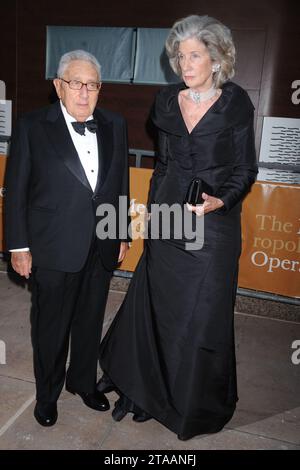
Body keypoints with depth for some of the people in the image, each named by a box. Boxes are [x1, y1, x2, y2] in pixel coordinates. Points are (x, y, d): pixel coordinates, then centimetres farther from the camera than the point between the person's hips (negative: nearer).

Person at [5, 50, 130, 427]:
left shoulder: (114, 126, 5)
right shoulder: (32, 126, -7)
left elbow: (120, 183, 9)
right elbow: (16, 190, -5)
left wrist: (122, 234, 10)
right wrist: (19, 246, -6)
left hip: (101, 249, 4)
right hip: (54, 250, -3)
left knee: (90, 322, 19)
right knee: (50, 327, 13)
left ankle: (83, 381, 43)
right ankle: (47, 394, 37)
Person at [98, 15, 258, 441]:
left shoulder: (236, 103, -5)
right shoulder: (167, 101, 6)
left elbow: (246, 170, -3)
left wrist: (219, 200, -20)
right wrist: (152, 208, 12)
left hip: (213, 224, -3)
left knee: (202, 316, 7)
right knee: (155, 306, 13)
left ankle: (198, 404, 32)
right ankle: (145, 390, 36)